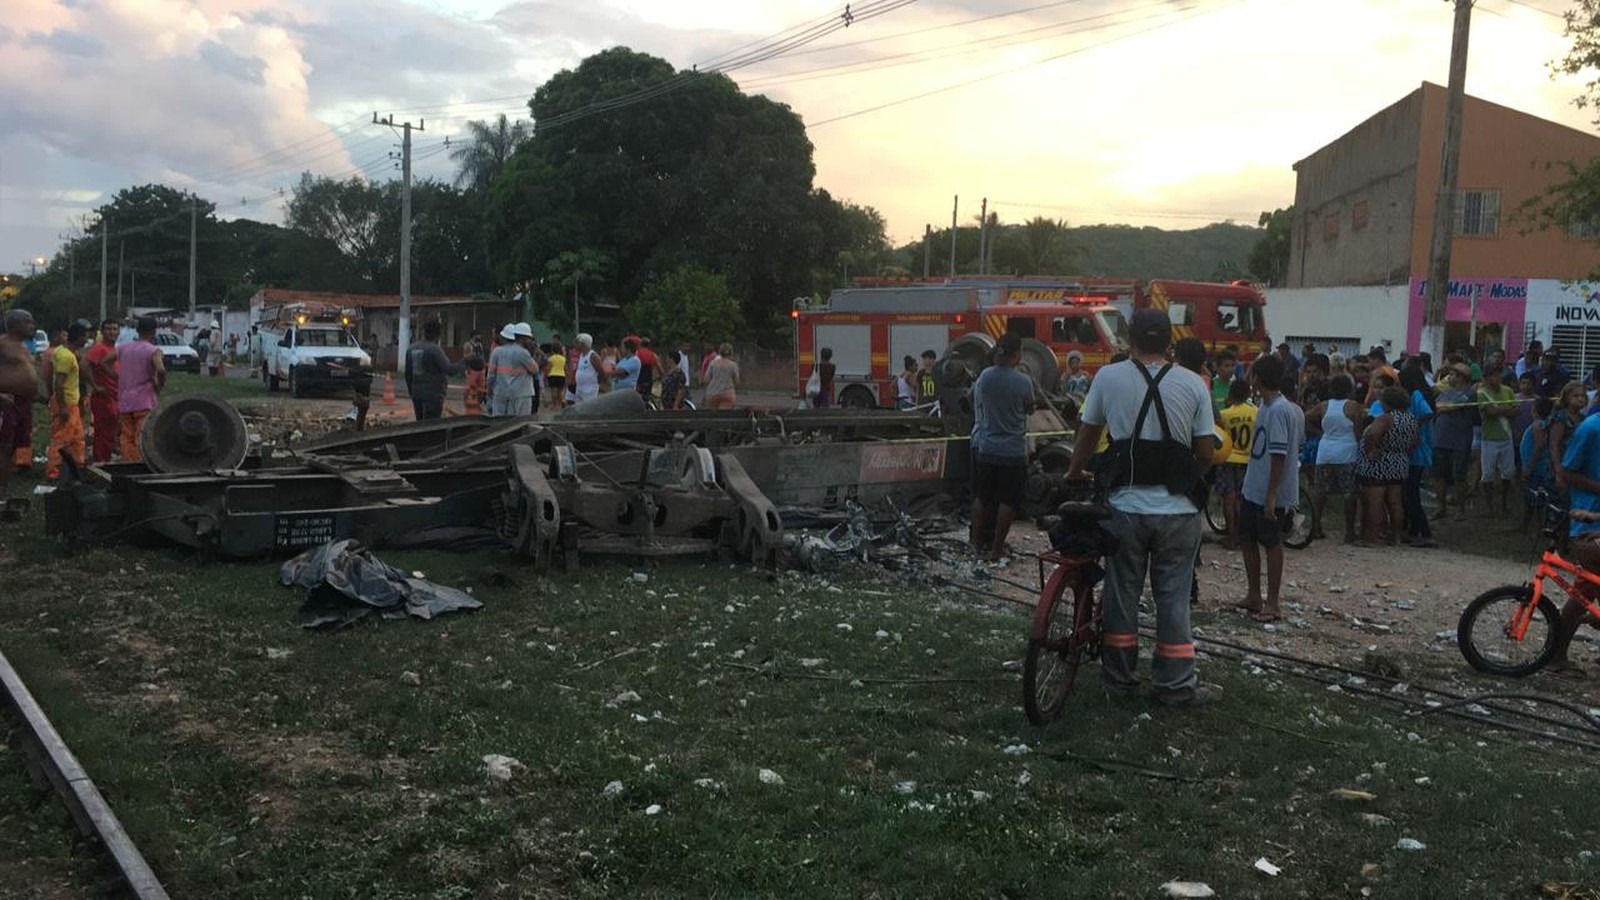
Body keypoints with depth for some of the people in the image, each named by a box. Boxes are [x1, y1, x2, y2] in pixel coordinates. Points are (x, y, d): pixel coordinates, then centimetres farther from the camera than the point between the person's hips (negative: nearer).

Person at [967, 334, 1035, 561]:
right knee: (1007, 500, 6)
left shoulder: (984, 377, -4)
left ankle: (978, 542, 23)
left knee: (981, 496, 16)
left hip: (984, 447, 4)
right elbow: (1029, 409, 3)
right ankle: (996, 548, 9)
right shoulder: (1023, 382, -14)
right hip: (1013, 449, -4)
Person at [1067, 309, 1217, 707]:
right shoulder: (1193, 384, -4)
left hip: (1126, 507, 0)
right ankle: (1175, 684, 16)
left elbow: (1086, 436, 7)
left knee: (1121, 593, 12)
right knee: (1173, 598, 9)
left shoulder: (1108, 377, -3)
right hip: (1177, 510, 0)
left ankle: (1118, 678, 20)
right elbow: (1206, 451, -3)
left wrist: (1073, 474, 25)